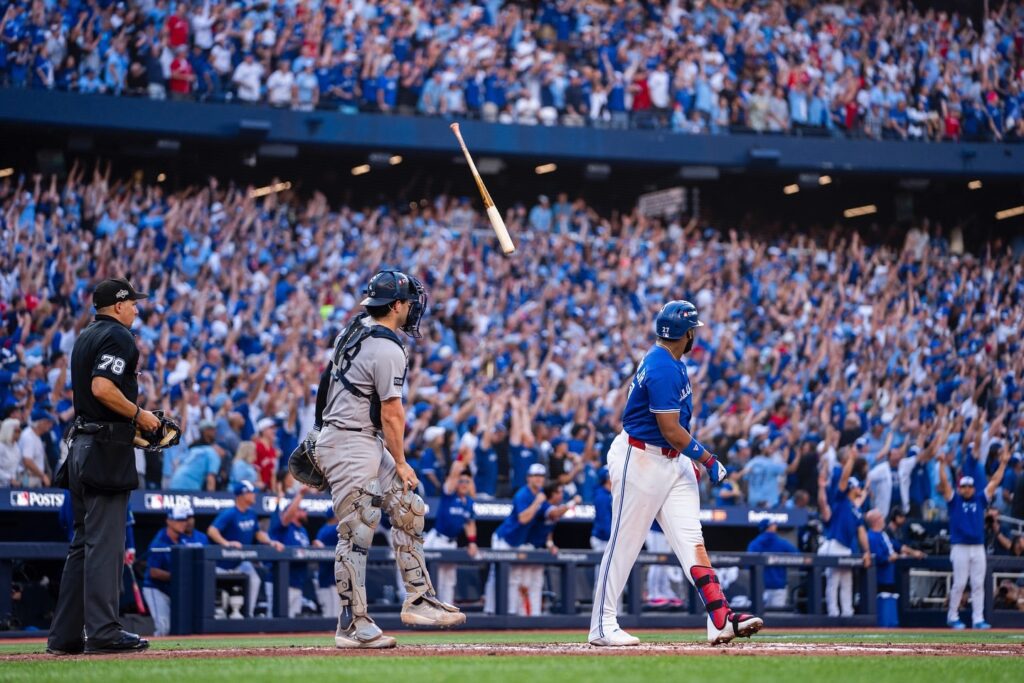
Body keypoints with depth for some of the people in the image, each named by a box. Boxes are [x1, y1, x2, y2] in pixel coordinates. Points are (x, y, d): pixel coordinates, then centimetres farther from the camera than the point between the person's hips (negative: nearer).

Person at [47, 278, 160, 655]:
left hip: (81, 444, 9)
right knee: (105, 541, -9)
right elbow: (102, 387, -22)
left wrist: (133, 420, 16)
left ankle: (66, 635, 11)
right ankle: (102, 631, -10)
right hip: (108, 449, -9)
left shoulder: (84, 338, 20)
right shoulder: (117, 336, -9)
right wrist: (139, 415, -11)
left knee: (83, 543, 11)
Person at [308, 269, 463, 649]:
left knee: (409, 510, 12)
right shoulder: (388, 349, -18)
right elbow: (391, 413, -16)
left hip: (365, 443, 11)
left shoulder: (354, 330, 11)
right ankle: (353, 625, -4)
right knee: (357, 532, -8)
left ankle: (418, 600, 15)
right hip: (351, 446, -11)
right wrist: (400, 464, -7)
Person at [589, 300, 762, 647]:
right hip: (640, 460, -10)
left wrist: (689, 458, 18)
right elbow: (671, 430, -21)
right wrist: (709, 460, -11)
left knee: (691, 539, -1)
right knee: (625, 544, -1)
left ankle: (721, 619, -10)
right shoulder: (663, 368, -20)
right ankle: (603, 626, 7)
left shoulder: (669, 362, 12)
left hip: (673, 461, 10)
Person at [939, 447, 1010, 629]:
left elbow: (994, 482, 12)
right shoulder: (954, 500, 4)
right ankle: (952, 617, 12)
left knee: (978, 585, 2)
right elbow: (944, 483, -6)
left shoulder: (980, 499, 12)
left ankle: (978, 619, 3)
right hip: (960, 547, -3)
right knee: (959, 584, -2)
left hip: (978, 548, 3)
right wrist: (942, 463, -15)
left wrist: (1003, 463, 9)